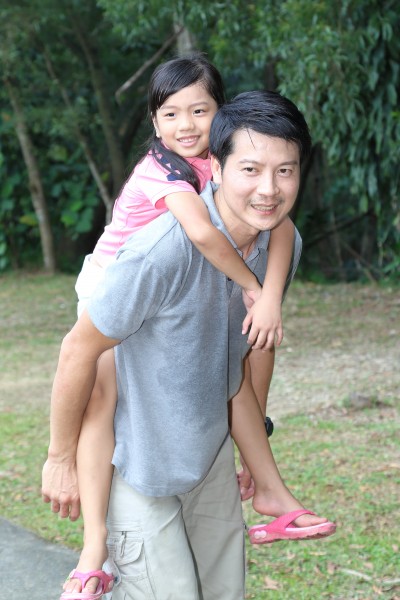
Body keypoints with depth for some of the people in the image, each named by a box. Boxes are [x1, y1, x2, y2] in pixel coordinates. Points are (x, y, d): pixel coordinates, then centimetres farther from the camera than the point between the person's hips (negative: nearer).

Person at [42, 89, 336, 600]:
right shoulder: (163, 251, -30)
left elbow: (235, 368, 5)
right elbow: (79, 350, -19)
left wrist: (272, 485, 11)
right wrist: (61, 458, -9)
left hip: (210, 457, 7)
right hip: (138, 462, -7)